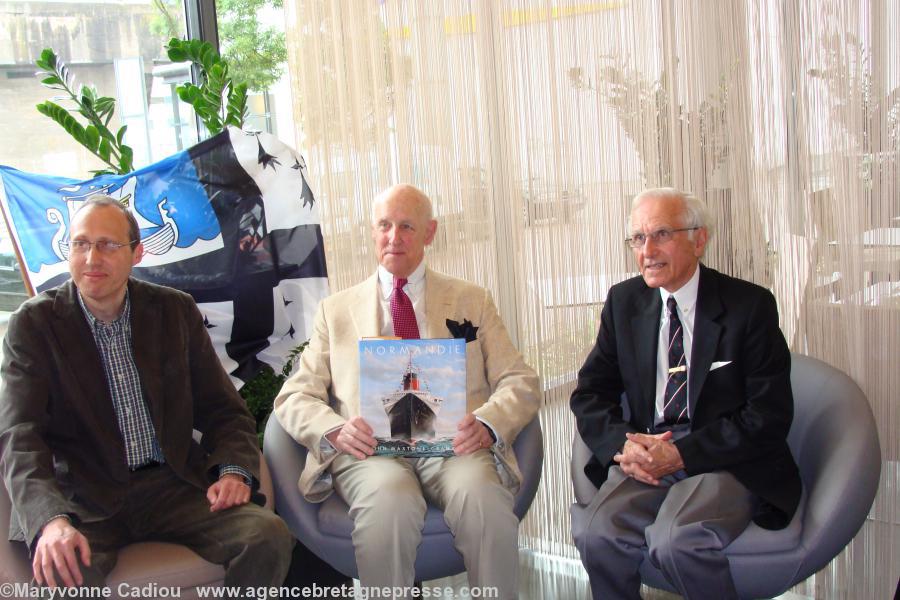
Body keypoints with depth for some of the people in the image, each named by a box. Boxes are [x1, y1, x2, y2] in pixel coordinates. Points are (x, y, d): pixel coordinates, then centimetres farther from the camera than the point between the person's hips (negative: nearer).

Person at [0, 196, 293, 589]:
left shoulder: (176, 311, 8)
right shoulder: (34, 323, -1)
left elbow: (222, 409, 11)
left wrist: (233, 470, -11)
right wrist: (51, 520, -31)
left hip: (175, 485, 3)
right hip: (84, 498, -3)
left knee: (269, 537, -21)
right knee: (60, 570, -35)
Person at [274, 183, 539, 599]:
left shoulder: (472, 301, 21)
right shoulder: (336, 310, 21)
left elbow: (521, 384, 12)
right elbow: (295, 397, 13)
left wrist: (486, 425, -11)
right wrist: (334, 431, -11)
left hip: (453, 442, 1)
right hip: (370, 448, 0)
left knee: (483, 498, -35)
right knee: (389, 501, -36)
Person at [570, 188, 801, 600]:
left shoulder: (750, 305, -3)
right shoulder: (623, 302, 10)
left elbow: (769, 414, -7)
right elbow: (590, 393, 10)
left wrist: (683, 453, -16)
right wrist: (622, 444, -11)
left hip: (726, 460, -3)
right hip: (645, 457, 3)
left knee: (676, 540, -32)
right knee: (595, 532, -27)